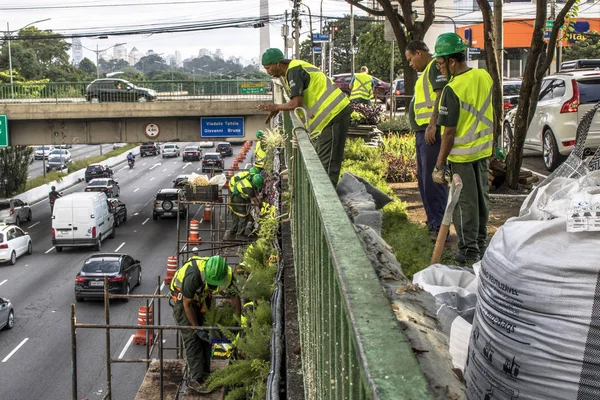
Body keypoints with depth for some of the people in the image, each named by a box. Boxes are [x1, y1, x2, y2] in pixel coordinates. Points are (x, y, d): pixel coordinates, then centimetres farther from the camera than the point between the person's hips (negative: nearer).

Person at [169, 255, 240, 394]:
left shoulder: (226, 276, -24)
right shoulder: (193, 276, -40)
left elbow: (234, 296, -5)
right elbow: (187, 304, -27)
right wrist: (197, 329, -21)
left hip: (201, 297, 6)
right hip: (182, 298, -5)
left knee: (206, 336, 5)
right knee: (192, 338, -11)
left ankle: (204, 373, 17)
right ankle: (195, 379, -7)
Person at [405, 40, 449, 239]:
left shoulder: (435, 66, -8)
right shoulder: (427, 71, 24)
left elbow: (441, 95, -20)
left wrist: (433, 125, -25)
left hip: (432, 131, -11)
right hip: (423, 131, 11)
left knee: (432, 179, -12)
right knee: (423, 178, 14)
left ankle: (440, 225, -9)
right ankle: (432, 220, 21)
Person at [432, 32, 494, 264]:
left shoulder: (452, 89, -22)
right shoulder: (485, 76, 0)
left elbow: (449, 133, -21)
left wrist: (439, 166, -15)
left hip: (462, 153, -7)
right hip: (484, 149, 7)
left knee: (465, 202, 4)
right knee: (481, 198, 17)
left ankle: (469, 251, 11)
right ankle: (481, 245, 30)